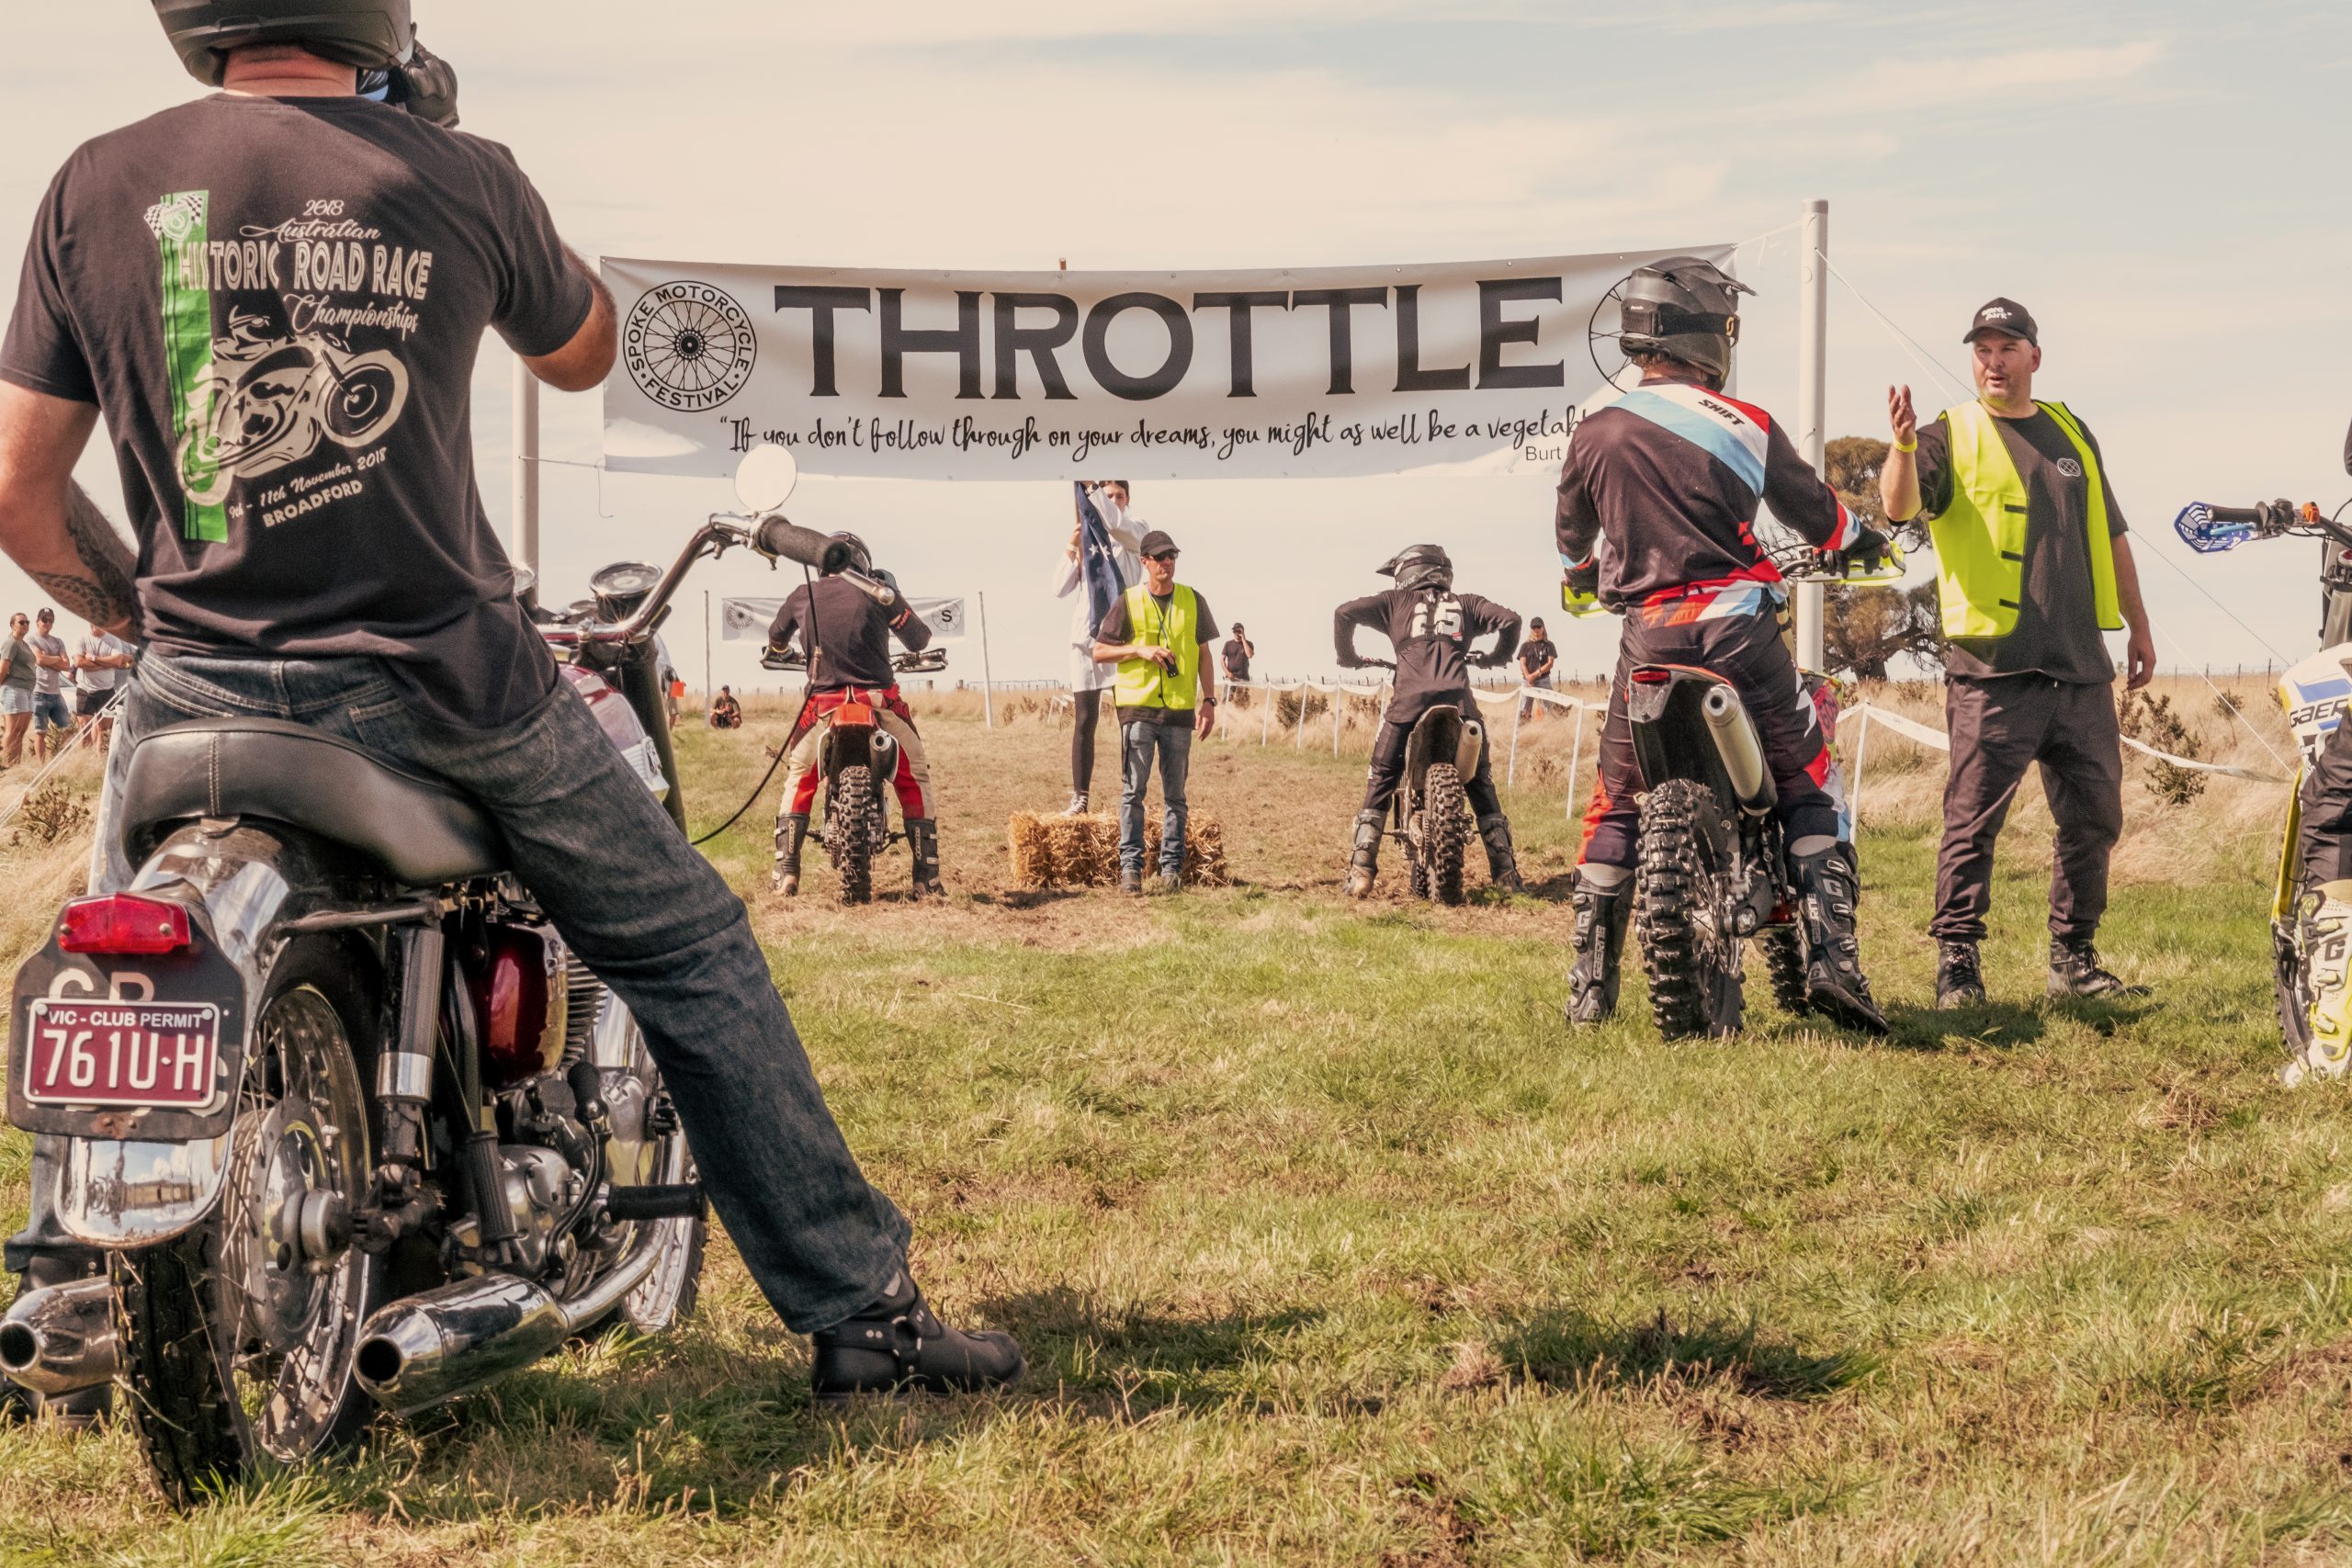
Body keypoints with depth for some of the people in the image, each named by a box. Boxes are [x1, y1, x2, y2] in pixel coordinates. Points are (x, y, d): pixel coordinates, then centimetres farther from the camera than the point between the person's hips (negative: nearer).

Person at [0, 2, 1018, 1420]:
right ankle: (862, 1310, 14)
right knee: (690, 953, 13)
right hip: (447, 682, -1)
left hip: (207, 688, 1)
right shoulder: (457, 181, -5)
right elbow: (583, 350, 16)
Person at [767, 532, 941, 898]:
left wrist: (781, 650, 52)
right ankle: (927, 876, 4)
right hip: (879, 700, -1)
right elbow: (919, 640, 10)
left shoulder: (803, 596, 9)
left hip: (824, 703, 1)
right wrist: (895, 598, 28)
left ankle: (786, 873, 7)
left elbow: (776, 640, 27)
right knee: (915, 778, 13)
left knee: (799, 778, 20)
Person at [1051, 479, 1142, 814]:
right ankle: (1080, 797, 3)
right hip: (1085, 634, 3)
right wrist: (1070, 549, -6)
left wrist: (1090, 488, -23)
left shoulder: (1135, 530, 4)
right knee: (1084, 720, 2)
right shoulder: (1084, 536, 11)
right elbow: (1060, 589, 7)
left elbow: (1115, 523, -20)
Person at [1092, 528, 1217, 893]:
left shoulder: (1193, 602, 10)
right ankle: (1130, 864, -4)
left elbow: (1203, 655, 14)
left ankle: (1171, 867, 6)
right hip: (1139, 707, -2)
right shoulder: (1128, 602, 3)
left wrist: (1209, 700, 6)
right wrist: (1140, 649, -9)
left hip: (1180, 710, 2)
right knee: (1135, 788, -5)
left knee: (1174, 793, 4)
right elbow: (1100, 650, 5)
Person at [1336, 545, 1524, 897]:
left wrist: (1347, 657, 23)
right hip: (1459, 702, 2)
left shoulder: (1397, 602, 18)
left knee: (1380, 783, 9)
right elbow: (1509, 620, 9)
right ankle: (1506, 872, 10)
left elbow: (1344, 613, 8)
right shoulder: (1466, 604, 22)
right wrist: (1497, 657, 27)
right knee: (1481, 785, 16)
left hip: (1409, 702, -1)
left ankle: (1360, 872, -4)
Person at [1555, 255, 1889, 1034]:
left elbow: (1573, 543, 20)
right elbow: (1817, 512, 12)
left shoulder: (1594, 435, 6)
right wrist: (1870, 542, 34)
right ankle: (1834, 960, -6)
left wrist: (1585, 582, 43)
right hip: (1738, 628, -2)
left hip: (1647, 635, 2)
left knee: (1615, 806, 13)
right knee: (1808, 787, 8)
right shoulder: (1746, 426, 0)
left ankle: (1590, 985, 9)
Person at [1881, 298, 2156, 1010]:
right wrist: (1903, 444, -37)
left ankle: (2074, 956, 19)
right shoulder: (1950, 435, 1)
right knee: (1973, 820, -8)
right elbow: (1900, 506, -18)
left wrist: (2139, 627, 26)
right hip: (1992, 670, -6)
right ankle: (1957, 961, -3)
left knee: (2094, 817, 9)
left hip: (2081, 669, 6)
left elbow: (2111, 536, 26)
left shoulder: (2072, 434, 18)